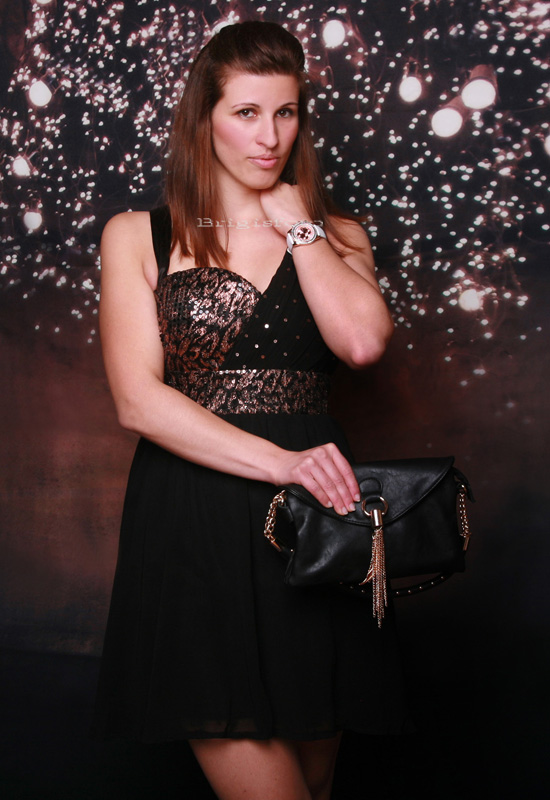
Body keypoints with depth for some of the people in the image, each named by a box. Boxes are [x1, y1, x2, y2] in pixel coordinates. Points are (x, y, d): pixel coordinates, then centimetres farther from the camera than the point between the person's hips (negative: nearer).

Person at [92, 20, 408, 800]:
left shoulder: (335, 234, 14)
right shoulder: (137, 236, 6)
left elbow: (364, 341, -8)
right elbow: (138, 398, -7)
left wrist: (296, 223, 0)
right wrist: (280, 462, -18)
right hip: (193, 514, -2)